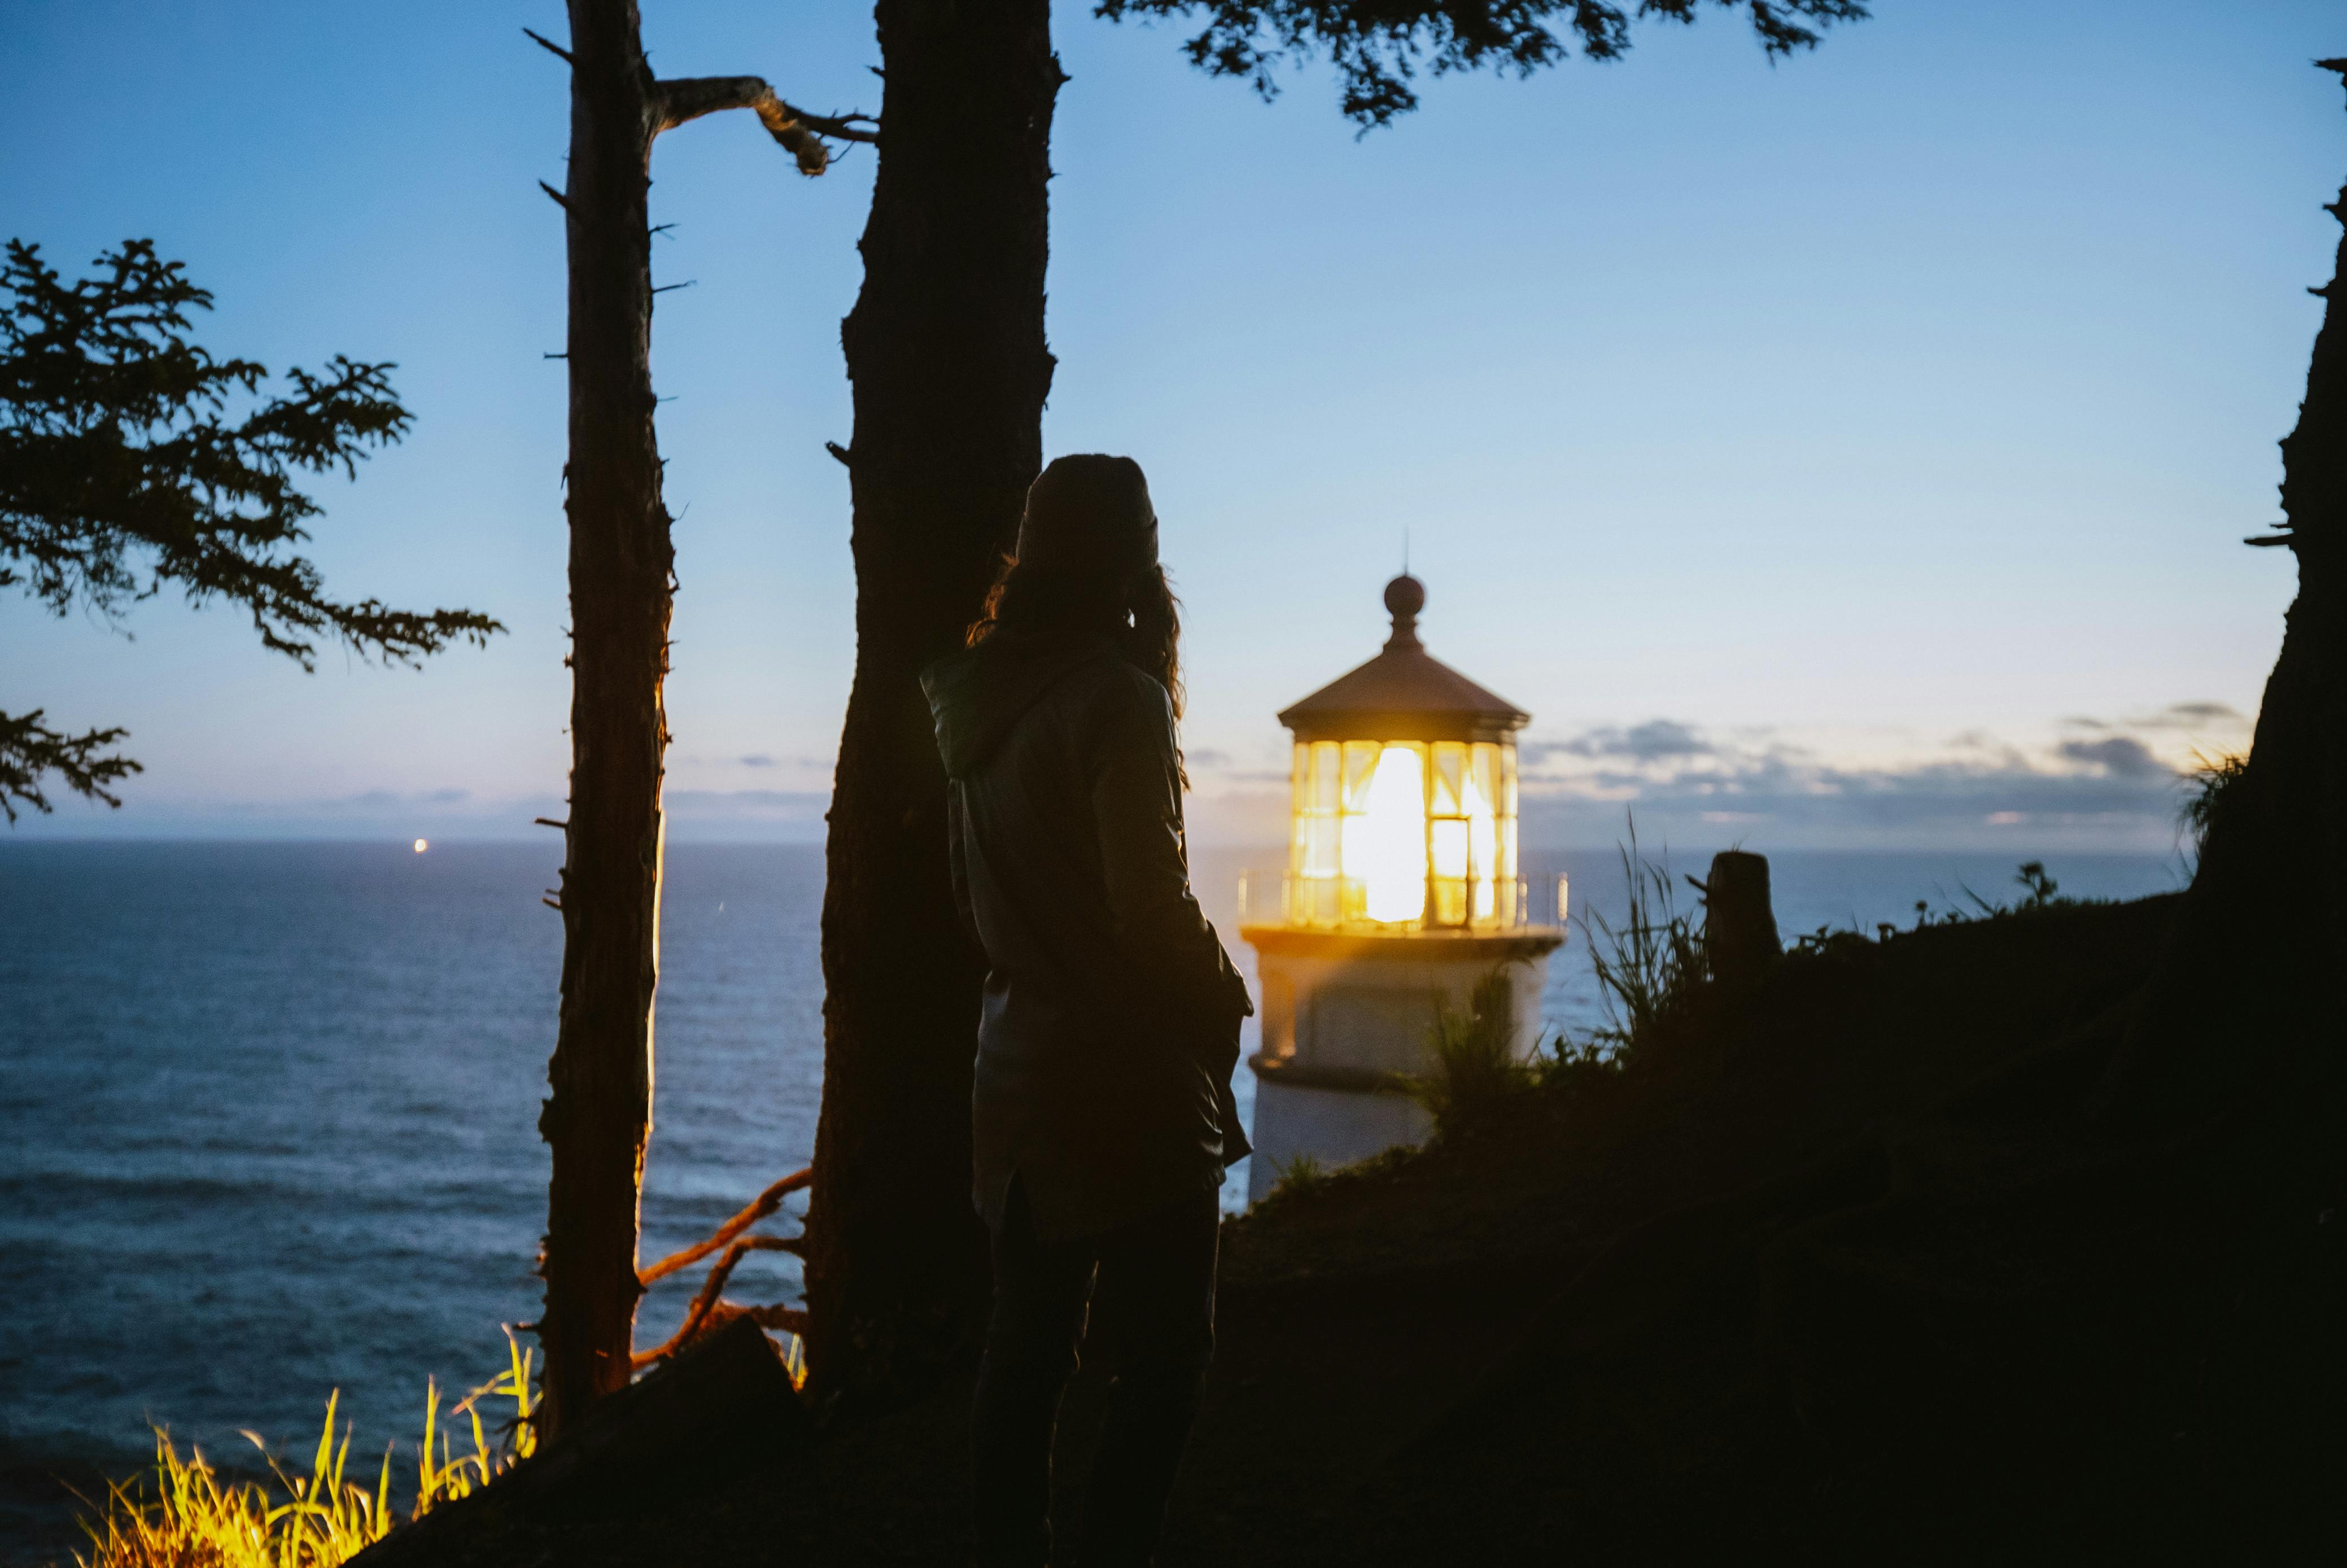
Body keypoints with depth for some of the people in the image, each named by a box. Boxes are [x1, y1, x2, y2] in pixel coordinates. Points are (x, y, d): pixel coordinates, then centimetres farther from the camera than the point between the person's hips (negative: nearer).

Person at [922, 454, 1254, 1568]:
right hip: (1130, 1075, -8)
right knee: (1159, 1360, -1)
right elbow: (1150, 904, -20)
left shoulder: (971, 697, 7)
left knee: (1027, 1344, 15)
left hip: (1018, 1056, 8)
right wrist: (1223, 998, -4)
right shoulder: (1116, 699, -17)